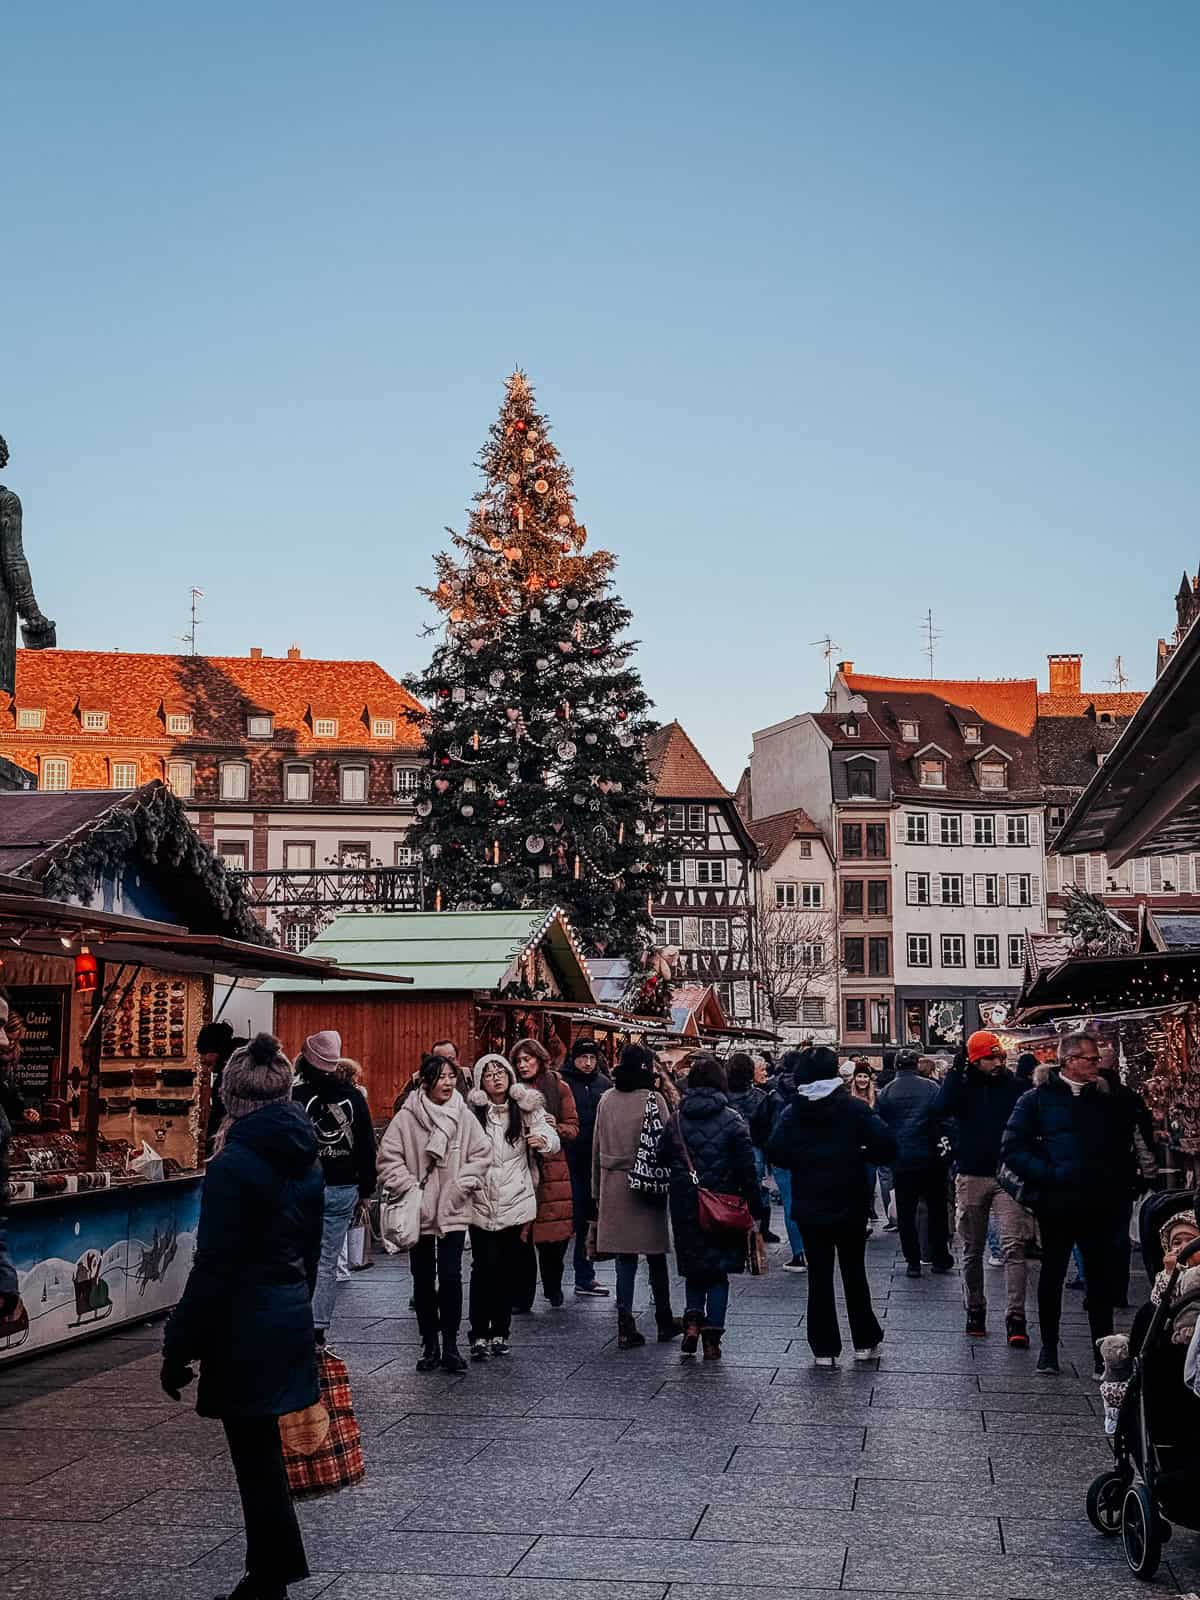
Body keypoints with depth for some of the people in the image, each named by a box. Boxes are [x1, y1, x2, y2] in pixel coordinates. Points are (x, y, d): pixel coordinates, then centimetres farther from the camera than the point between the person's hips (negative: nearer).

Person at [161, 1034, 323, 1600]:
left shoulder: (234, 1165, -18)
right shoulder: (306, 1160, 5)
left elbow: (212, 1268, -18)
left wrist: (179, 1347, -12)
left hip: (244, 1328, -8)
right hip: (291, 1317, 8)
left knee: (255, 1454, 3)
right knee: (262, 1448, 19)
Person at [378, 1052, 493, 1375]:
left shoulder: (465, 1117, -1)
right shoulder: (406, 1118, -5)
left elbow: (482, 1154, 3)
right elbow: (389, 1158, -5)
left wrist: (463, 1184, -7)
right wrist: (408, 1188, -12)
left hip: (453, 1211, 0)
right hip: (418, 1211, 0)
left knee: (451, 1278, -3)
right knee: (423, 1280, 8)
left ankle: (450, 1345, 8)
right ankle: (429, 1345, 19)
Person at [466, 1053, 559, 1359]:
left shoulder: (526, 1109, 2)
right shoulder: (471, 1112, 0)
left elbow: (552, 1139, -7)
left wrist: (543, 1140, -29)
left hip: (515, 1203, 2)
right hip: (481, 1204, -2)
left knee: (508, 1268, 8)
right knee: (484, 1266, -7)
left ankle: (500, 1331, 18)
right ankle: (479, 1334, -1)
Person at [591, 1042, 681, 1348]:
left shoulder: (607, 1100, 3)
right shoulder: (653, 1099, -9)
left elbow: (597, 1147, 7)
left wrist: (597, 1190, 14)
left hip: (614, 1185, 3)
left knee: (624, 1258, 6)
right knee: (656, 1256, 11)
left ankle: (626, 1328, 3)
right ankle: (664, 1322, 21)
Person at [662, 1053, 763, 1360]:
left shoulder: (676, 1120, 0)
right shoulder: (732, 1120, -8)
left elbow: (664, 1161, 4)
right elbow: (747, 1168, -9)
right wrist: (754, 1208, -3)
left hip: (685, 1208, 2)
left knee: (694, 1269, 18)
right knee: (718, 1272, 9)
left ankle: (692, 1320, -2)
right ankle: (711, 1338, 6)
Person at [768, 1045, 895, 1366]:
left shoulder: (793, 1113, -4)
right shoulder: (855, 1108, -8)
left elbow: (776, 1153, -10)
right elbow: (886, 1145, -15)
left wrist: (803, 1163, 7)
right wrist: (861, 1156, 3)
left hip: (810, 1207, 1)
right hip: (850, 1207, 0)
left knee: (819, 1277, 7)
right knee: (854, 1273, 13)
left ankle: (824, 1348, 7)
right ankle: (865, 1342, 20)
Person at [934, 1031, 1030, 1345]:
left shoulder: (1015, 1085, 1)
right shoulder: (963, 1084, 1)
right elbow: (941, 1108, -18)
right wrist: (957, 1070, -18)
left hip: (1007, 1175, -1)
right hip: (971, 1178, 1)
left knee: (1013, 1246, -11)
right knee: (972, 1249, 10)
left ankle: (1015, 1318, -12)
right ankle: (975, 1310, 25)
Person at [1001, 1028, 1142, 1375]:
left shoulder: (1112, 1100, 9)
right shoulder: (1038, 1099, -1)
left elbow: (1127, 1148, 17)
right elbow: (1012, 1149, -5)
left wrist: (1122, 1185, 2)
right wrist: (1047, 1175, -16)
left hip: (1100, 1206, 2)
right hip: (1057, 1204, -2)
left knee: (1101, 1278, 5)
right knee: (1052, 1275, 9)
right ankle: (1049, 1346, 22)